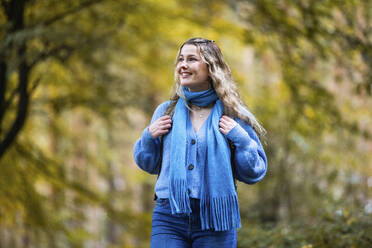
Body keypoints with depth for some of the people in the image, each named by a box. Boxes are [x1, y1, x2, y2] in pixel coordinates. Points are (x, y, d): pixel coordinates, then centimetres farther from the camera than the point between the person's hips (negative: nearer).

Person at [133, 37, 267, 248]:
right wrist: (149, 136, 1)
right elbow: (149, 165, 19)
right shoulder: (166, 112, 9)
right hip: (169, 217, 1)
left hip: (215, 221, -1)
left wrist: (240, 138, -9)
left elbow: (255, 173, 4)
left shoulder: (232, 117, 3)